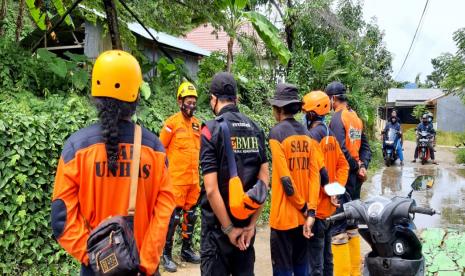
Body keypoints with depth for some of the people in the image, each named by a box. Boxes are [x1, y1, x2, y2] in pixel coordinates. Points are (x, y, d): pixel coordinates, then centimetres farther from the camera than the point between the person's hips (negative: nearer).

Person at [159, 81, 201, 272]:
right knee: (174, 216, -3)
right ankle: (167, 254, 8)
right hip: (177, 178, -6)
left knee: (190, 214, 14)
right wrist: (165, 168, -5)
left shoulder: (197, 123, 9)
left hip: (194, 178, 6)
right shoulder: (172, 122, -9)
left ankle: (186, 250, 28)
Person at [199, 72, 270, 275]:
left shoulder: (212, 129, -12)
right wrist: (251, 225, 3)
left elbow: (212, 189, -18)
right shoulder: (255, 129, 3)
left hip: (218, 225, -5)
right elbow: (264, 182, 1)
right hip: (246, 223, 5)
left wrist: (228, 228, -10)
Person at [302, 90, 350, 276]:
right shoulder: (330, 135, 9)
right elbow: (343, 165, 12)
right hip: (329, 206, 9)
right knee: (326, 255, 21)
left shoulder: (312, 136, -18)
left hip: (317, 207, -9)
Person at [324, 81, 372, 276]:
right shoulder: (356, 118, 12)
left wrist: (356, 167, -10)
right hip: (355, 177, 8)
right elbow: (365, 147, 11)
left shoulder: (337, 118, -13)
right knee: (351, 222, 16)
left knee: (337, 224, -3)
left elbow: (341, 150, -22)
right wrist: (362, 167, -1)